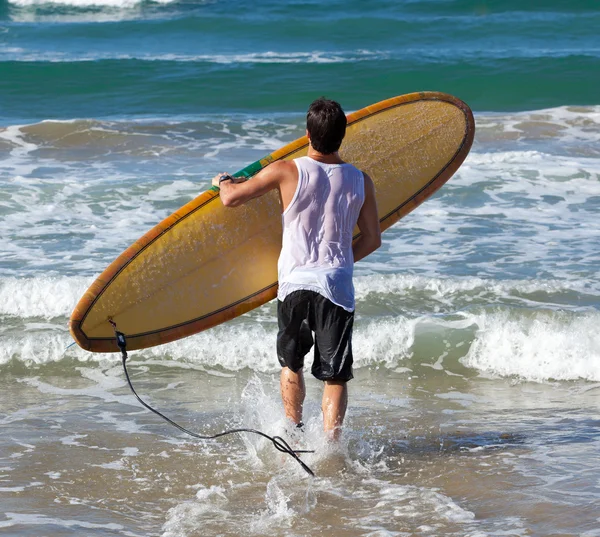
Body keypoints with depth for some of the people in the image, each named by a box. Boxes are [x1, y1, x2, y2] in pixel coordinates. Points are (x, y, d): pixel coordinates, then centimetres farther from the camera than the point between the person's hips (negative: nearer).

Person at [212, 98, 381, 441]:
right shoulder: (360, 181, 3)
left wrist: (223, 181, 22)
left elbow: (231, 198, -1)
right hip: (338, 285, 0)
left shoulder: (286, 171, -5)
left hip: (295, 281, 0)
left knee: (291, 363, 21)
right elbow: (372, 240, 10)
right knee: (335, 374, 4)